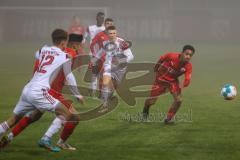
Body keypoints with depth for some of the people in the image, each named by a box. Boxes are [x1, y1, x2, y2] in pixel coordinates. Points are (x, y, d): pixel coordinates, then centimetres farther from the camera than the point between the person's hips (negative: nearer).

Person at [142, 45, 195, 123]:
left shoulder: (188, 66, -24)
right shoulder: (172, 56, -30)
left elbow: (187, 80, -31)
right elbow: (162, 58, -9)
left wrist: (183, 85, -53)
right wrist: (157, 66, 7)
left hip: (173, 81, 2)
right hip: (161, 79, -2)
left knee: (178, 100, -18)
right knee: (152, 101, 3)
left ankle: (169, 118, 5)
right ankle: (145, 110, 41)